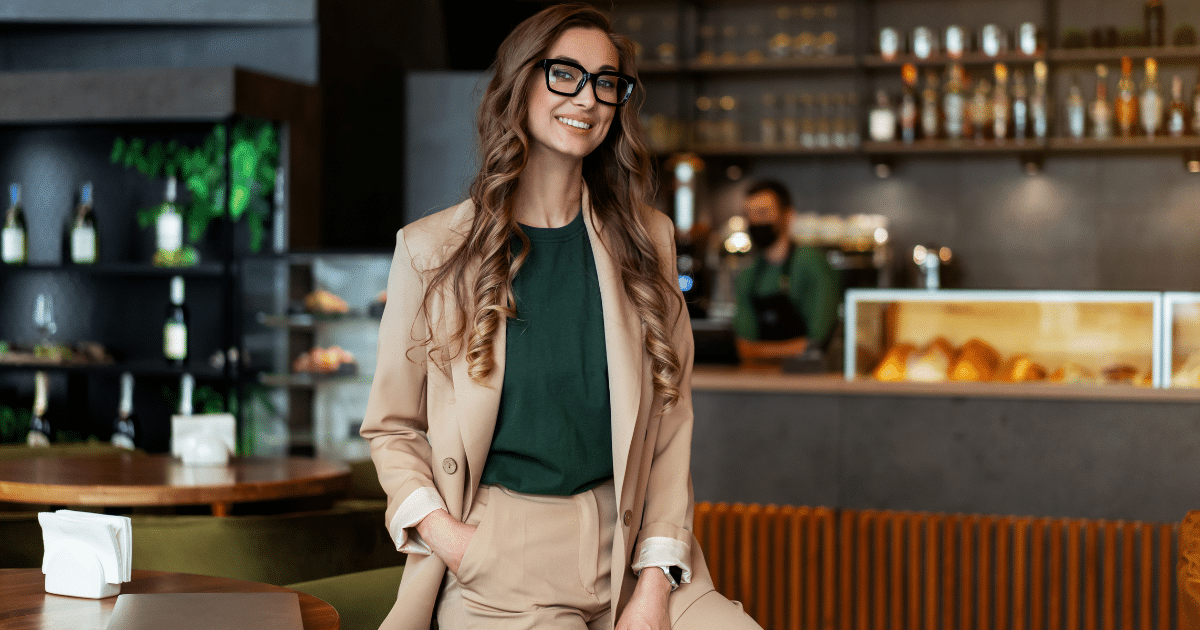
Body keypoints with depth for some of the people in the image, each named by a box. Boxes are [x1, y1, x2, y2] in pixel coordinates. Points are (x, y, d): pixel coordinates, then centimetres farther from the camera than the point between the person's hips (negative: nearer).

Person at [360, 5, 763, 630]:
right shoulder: (430, 249, 3)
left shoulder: (647, 240, 10)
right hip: (499, 557, -2)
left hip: (627, 548, 2)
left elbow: (670, 416, 6)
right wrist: (439, 527, -9)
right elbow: (392, 426, 9)